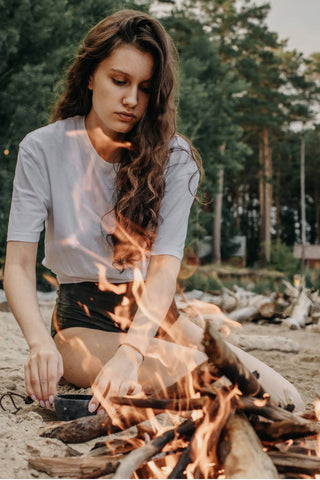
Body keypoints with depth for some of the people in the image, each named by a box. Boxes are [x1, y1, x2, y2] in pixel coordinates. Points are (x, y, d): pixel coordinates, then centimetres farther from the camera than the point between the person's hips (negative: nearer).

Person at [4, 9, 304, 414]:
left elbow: (166, 266, -16)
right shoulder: (42, 150, -8)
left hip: (154, 316, 4)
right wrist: (41, 343, -33)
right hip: (83, 322, -3)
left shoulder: (174, 157, -5)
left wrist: (130, 351, -35)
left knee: (280, 396, -16)